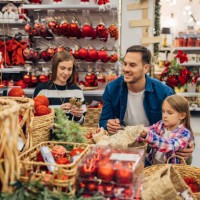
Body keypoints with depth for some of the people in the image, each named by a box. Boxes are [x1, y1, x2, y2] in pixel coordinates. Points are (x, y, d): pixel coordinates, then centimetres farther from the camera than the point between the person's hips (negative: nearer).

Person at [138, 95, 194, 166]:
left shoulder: (184, 134, -12)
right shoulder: (160, 125, 3)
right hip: (151, 165, 4)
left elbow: (169, 146, -29)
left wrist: (148, 135, -42)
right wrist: (141, 133, -34)